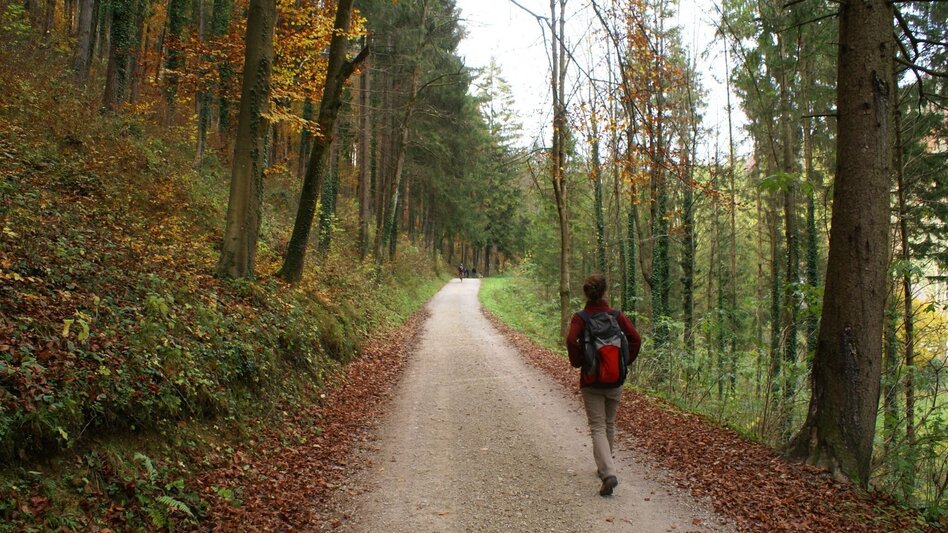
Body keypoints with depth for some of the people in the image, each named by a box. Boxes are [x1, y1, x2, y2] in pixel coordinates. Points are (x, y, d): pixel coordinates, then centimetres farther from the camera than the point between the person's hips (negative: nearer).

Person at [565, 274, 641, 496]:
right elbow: (635, 339, -10)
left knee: (598, 428, -2)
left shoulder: (580, 318, -7)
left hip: (590, 380, -2)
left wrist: (577, 363, -7)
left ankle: (608, 472, -19)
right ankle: (604, 466, 34)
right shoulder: (617, 316, -1)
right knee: (609, 424, 20)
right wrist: (624, 362, 1)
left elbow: (571, 341, -22)